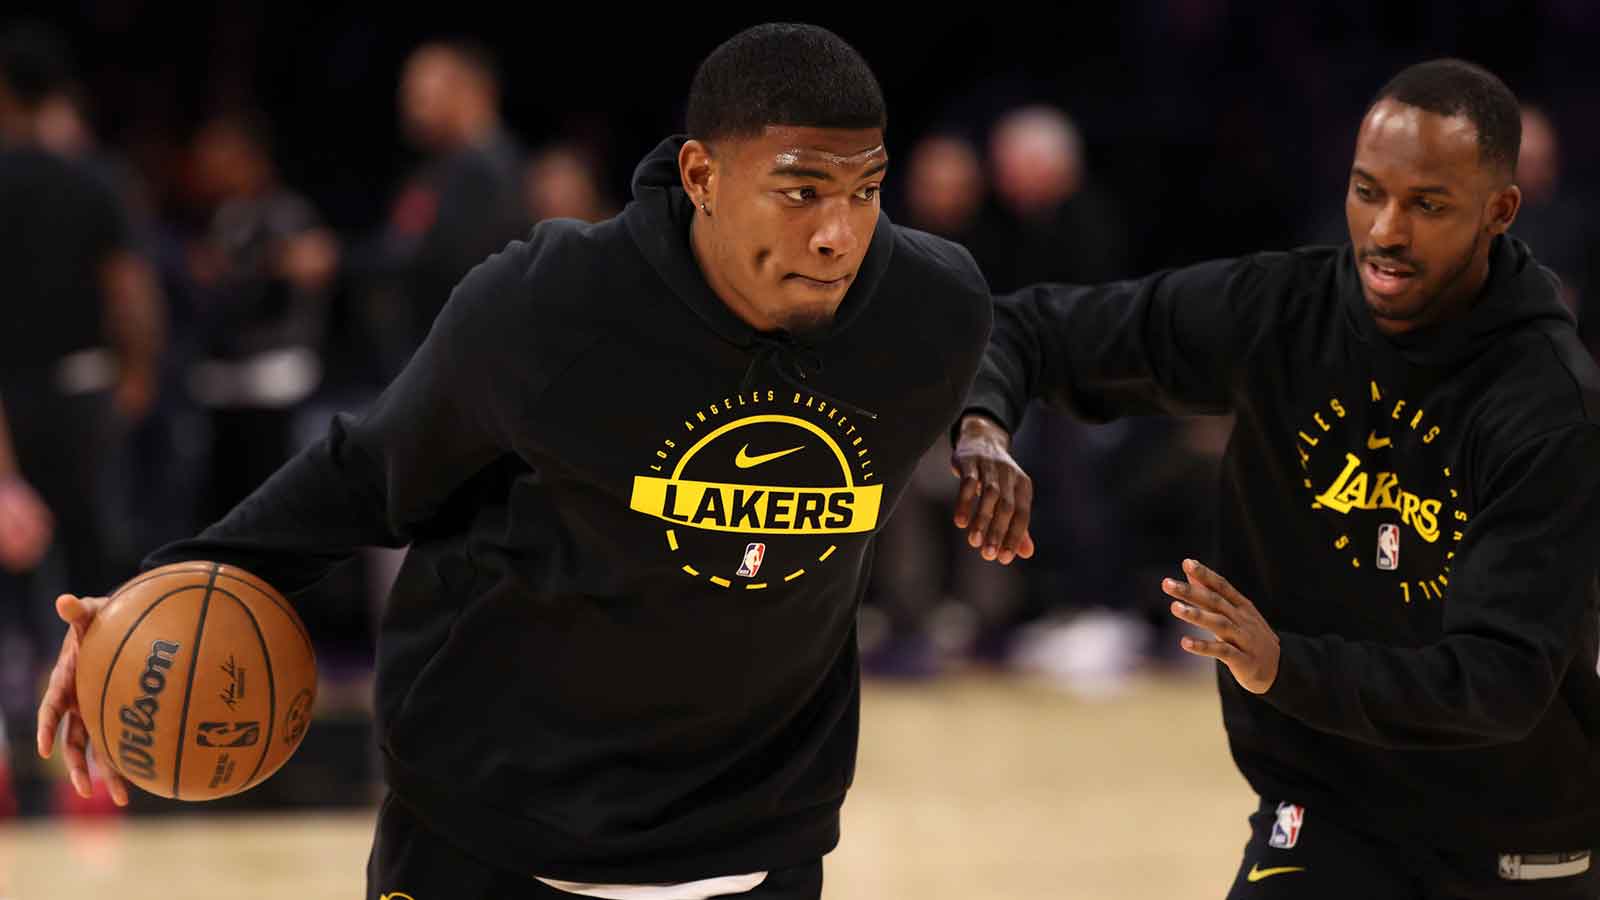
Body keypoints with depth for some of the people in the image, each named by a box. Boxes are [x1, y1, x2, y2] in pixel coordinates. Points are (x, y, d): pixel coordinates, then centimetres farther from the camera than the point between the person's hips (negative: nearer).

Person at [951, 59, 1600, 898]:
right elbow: (1026, 326, 0)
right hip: (1327, 819, 1)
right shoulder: (1275, 309, -11)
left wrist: (1285, 666, -42)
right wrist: (982, 431, -23)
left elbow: (1507, 678, -28)